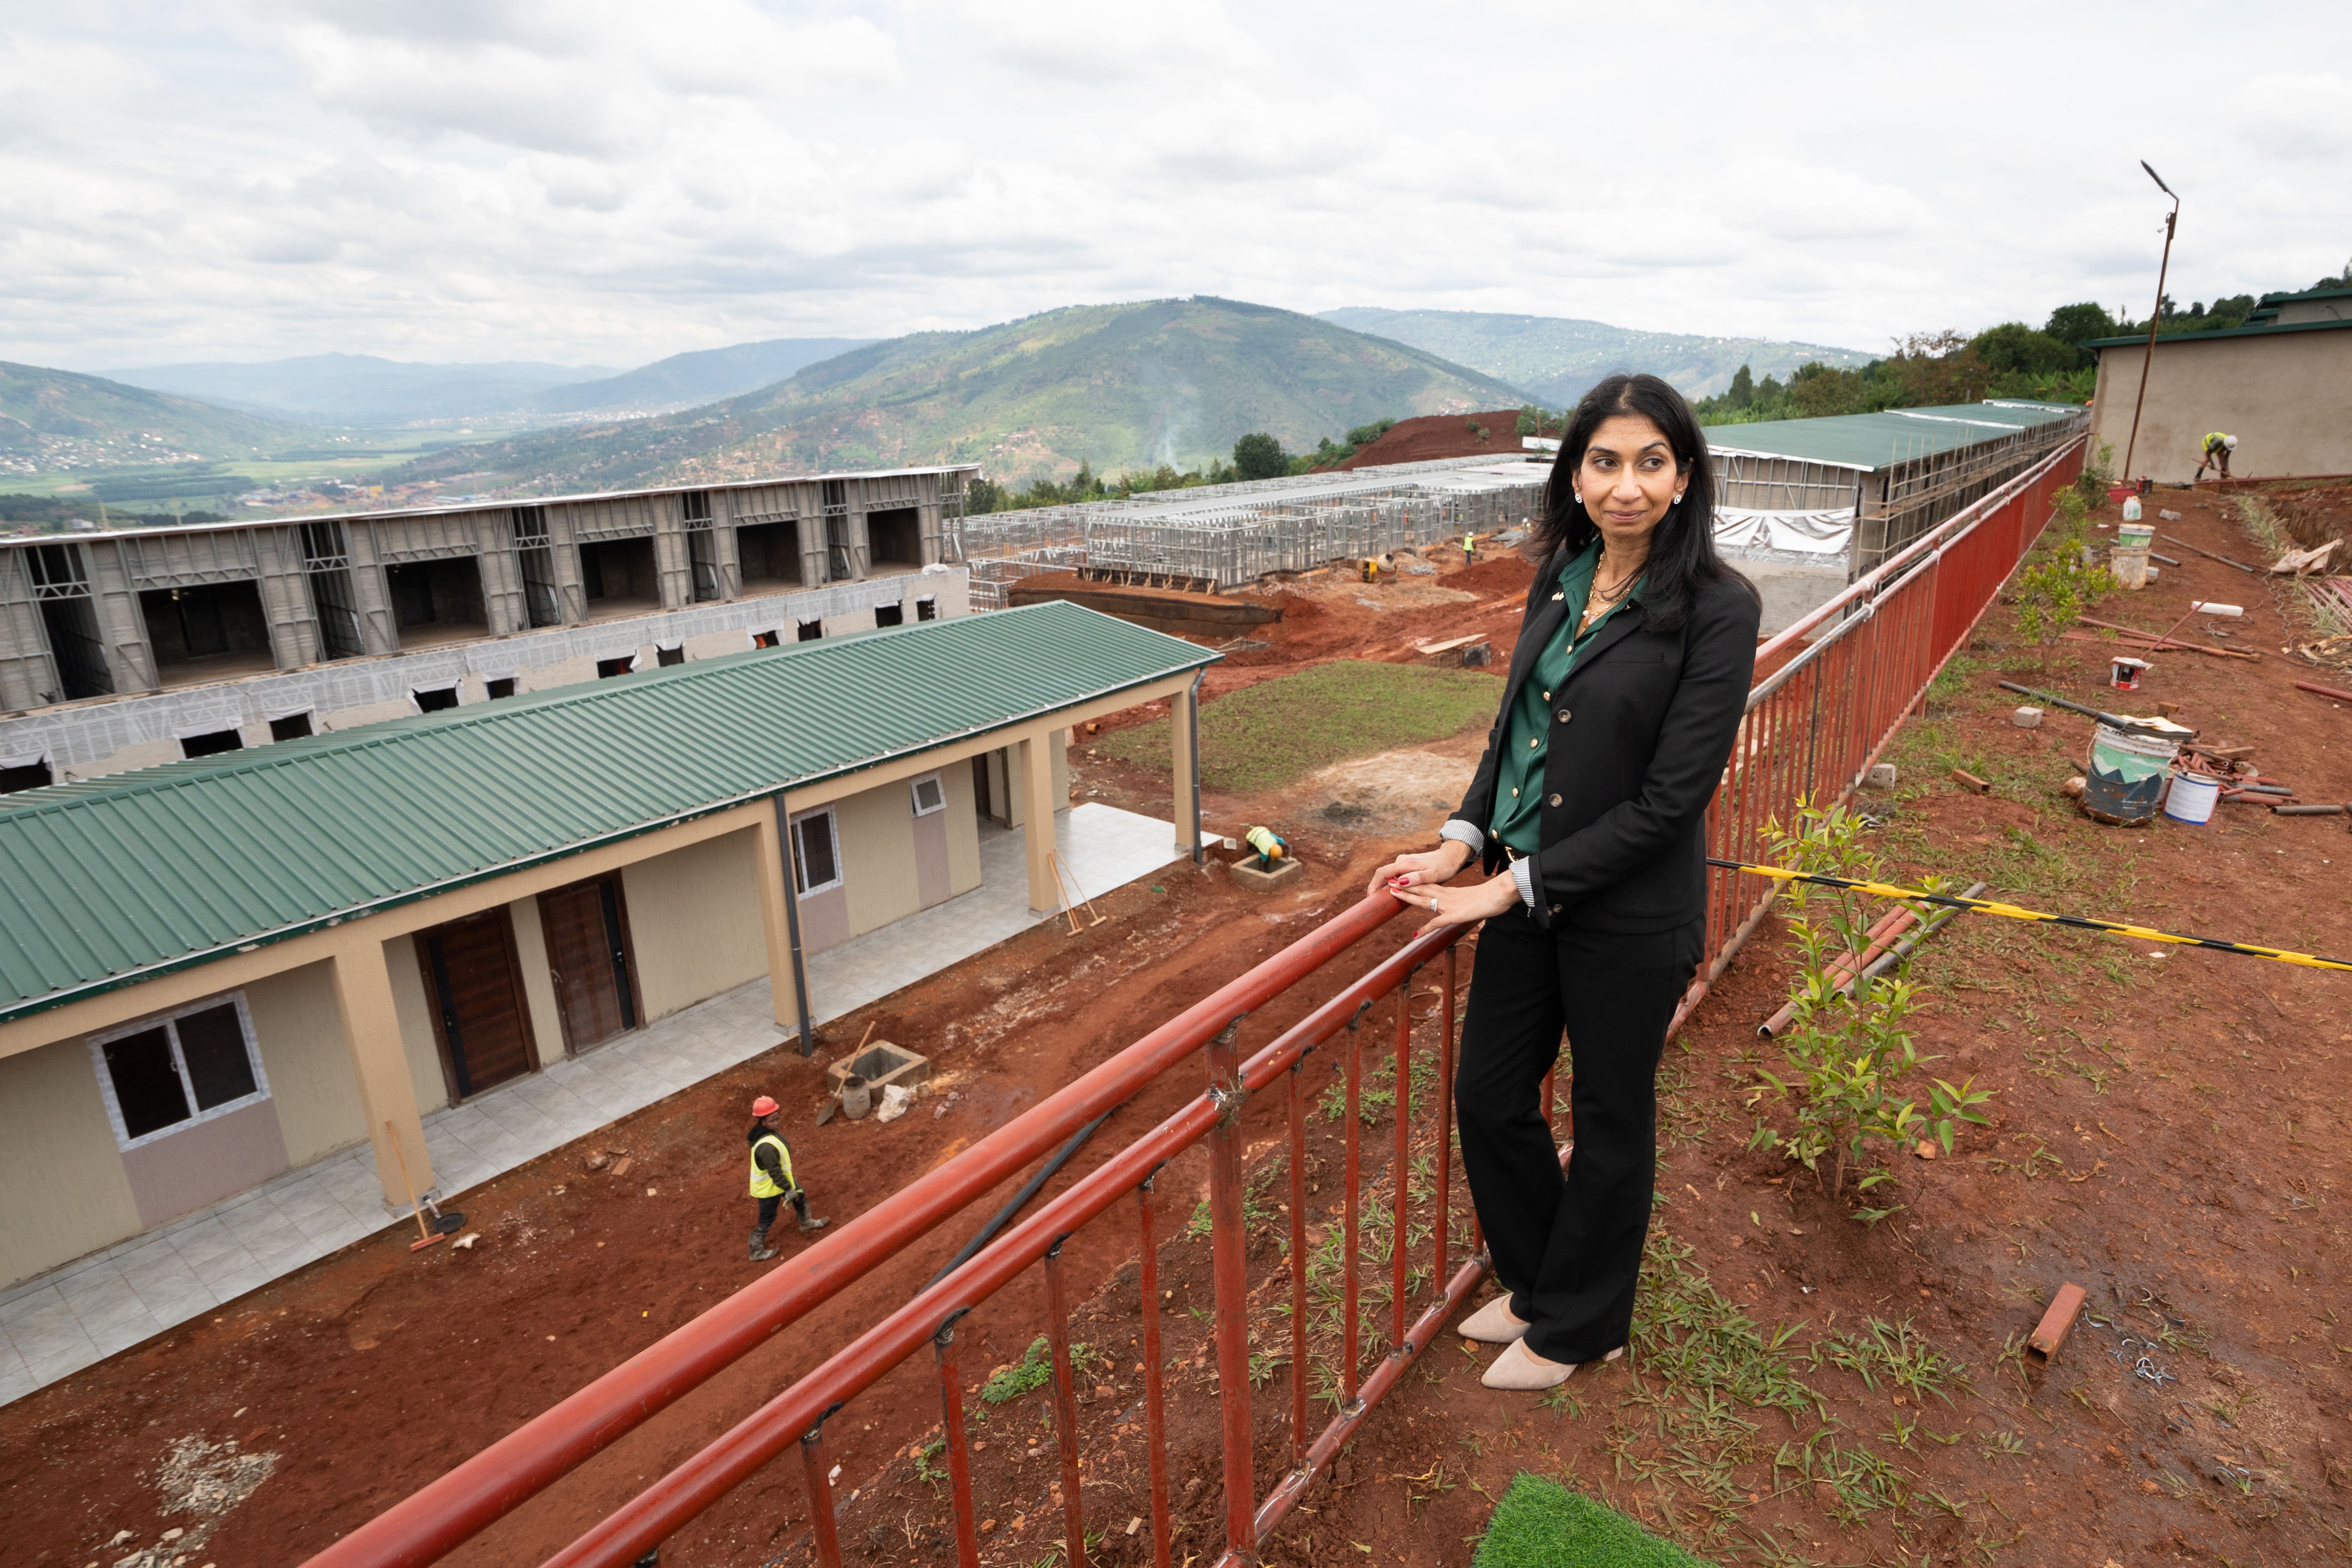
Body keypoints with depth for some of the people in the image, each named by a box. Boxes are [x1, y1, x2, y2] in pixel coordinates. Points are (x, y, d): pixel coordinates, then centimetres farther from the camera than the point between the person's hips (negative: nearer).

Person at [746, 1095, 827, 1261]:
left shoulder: (766, 1131, -10)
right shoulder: (767, 1147, -41)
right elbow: (775, 1174, -31)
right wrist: (788, 1190, -18)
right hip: (769, 1188, -9)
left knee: (801, 1197, 26)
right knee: (767, 1219, 13)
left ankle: (807, 1225, 52)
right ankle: (757, 1253, 36)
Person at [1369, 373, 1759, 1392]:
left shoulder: (1717, 609, -17)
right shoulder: (1561, 577, 3)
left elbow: (1670, 799, -19)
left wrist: (1517, 884, -19)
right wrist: (1463, 841, -4)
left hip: (1628, 916, -6)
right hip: (1524, 890, 6)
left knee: (1610, 1119, 15)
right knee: (1488, 1097, 16)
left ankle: (1579, 1328, 41)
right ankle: (1538, 1281, 45)